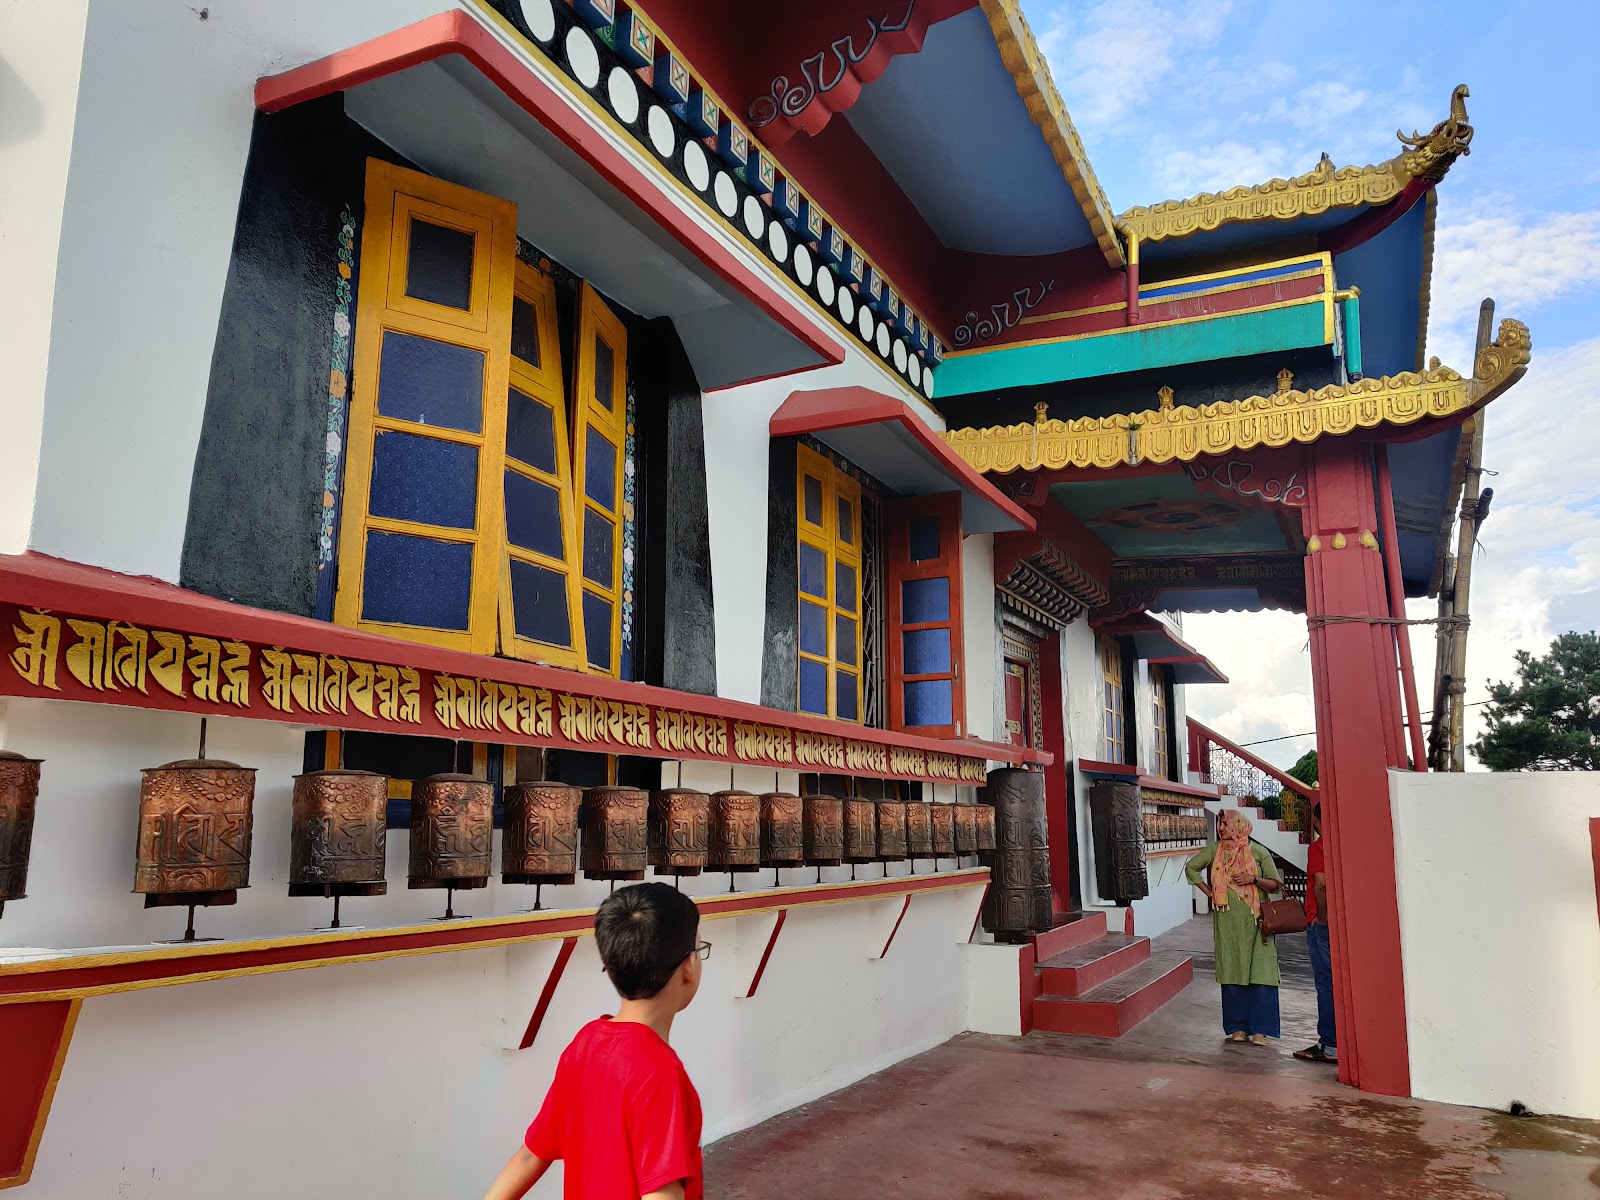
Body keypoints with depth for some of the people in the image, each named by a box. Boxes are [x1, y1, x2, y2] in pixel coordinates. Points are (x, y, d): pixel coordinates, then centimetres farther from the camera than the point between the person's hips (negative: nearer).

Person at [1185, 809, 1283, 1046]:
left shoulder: (1258, 852, 1)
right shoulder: (1215, 851, 6)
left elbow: (1276, 884, 3)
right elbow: (1191, 868, 16)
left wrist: (1254, 879, -14)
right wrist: (1209, 891, 8)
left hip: (1255, 920, -2)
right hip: (1227, 922, 2)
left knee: (1260, 973, -6)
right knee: (1232, 973, 4)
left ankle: (1260, 1028, 2)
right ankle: (1237, 1027, 12)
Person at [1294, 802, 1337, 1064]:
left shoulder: (1318, 847, -13)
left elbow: (1321, 884, -23)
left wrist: (1322, 916, -13)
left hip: (1323, 924, -7)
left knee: (1327, 982, -3)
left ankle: (1330, 1045, 1)